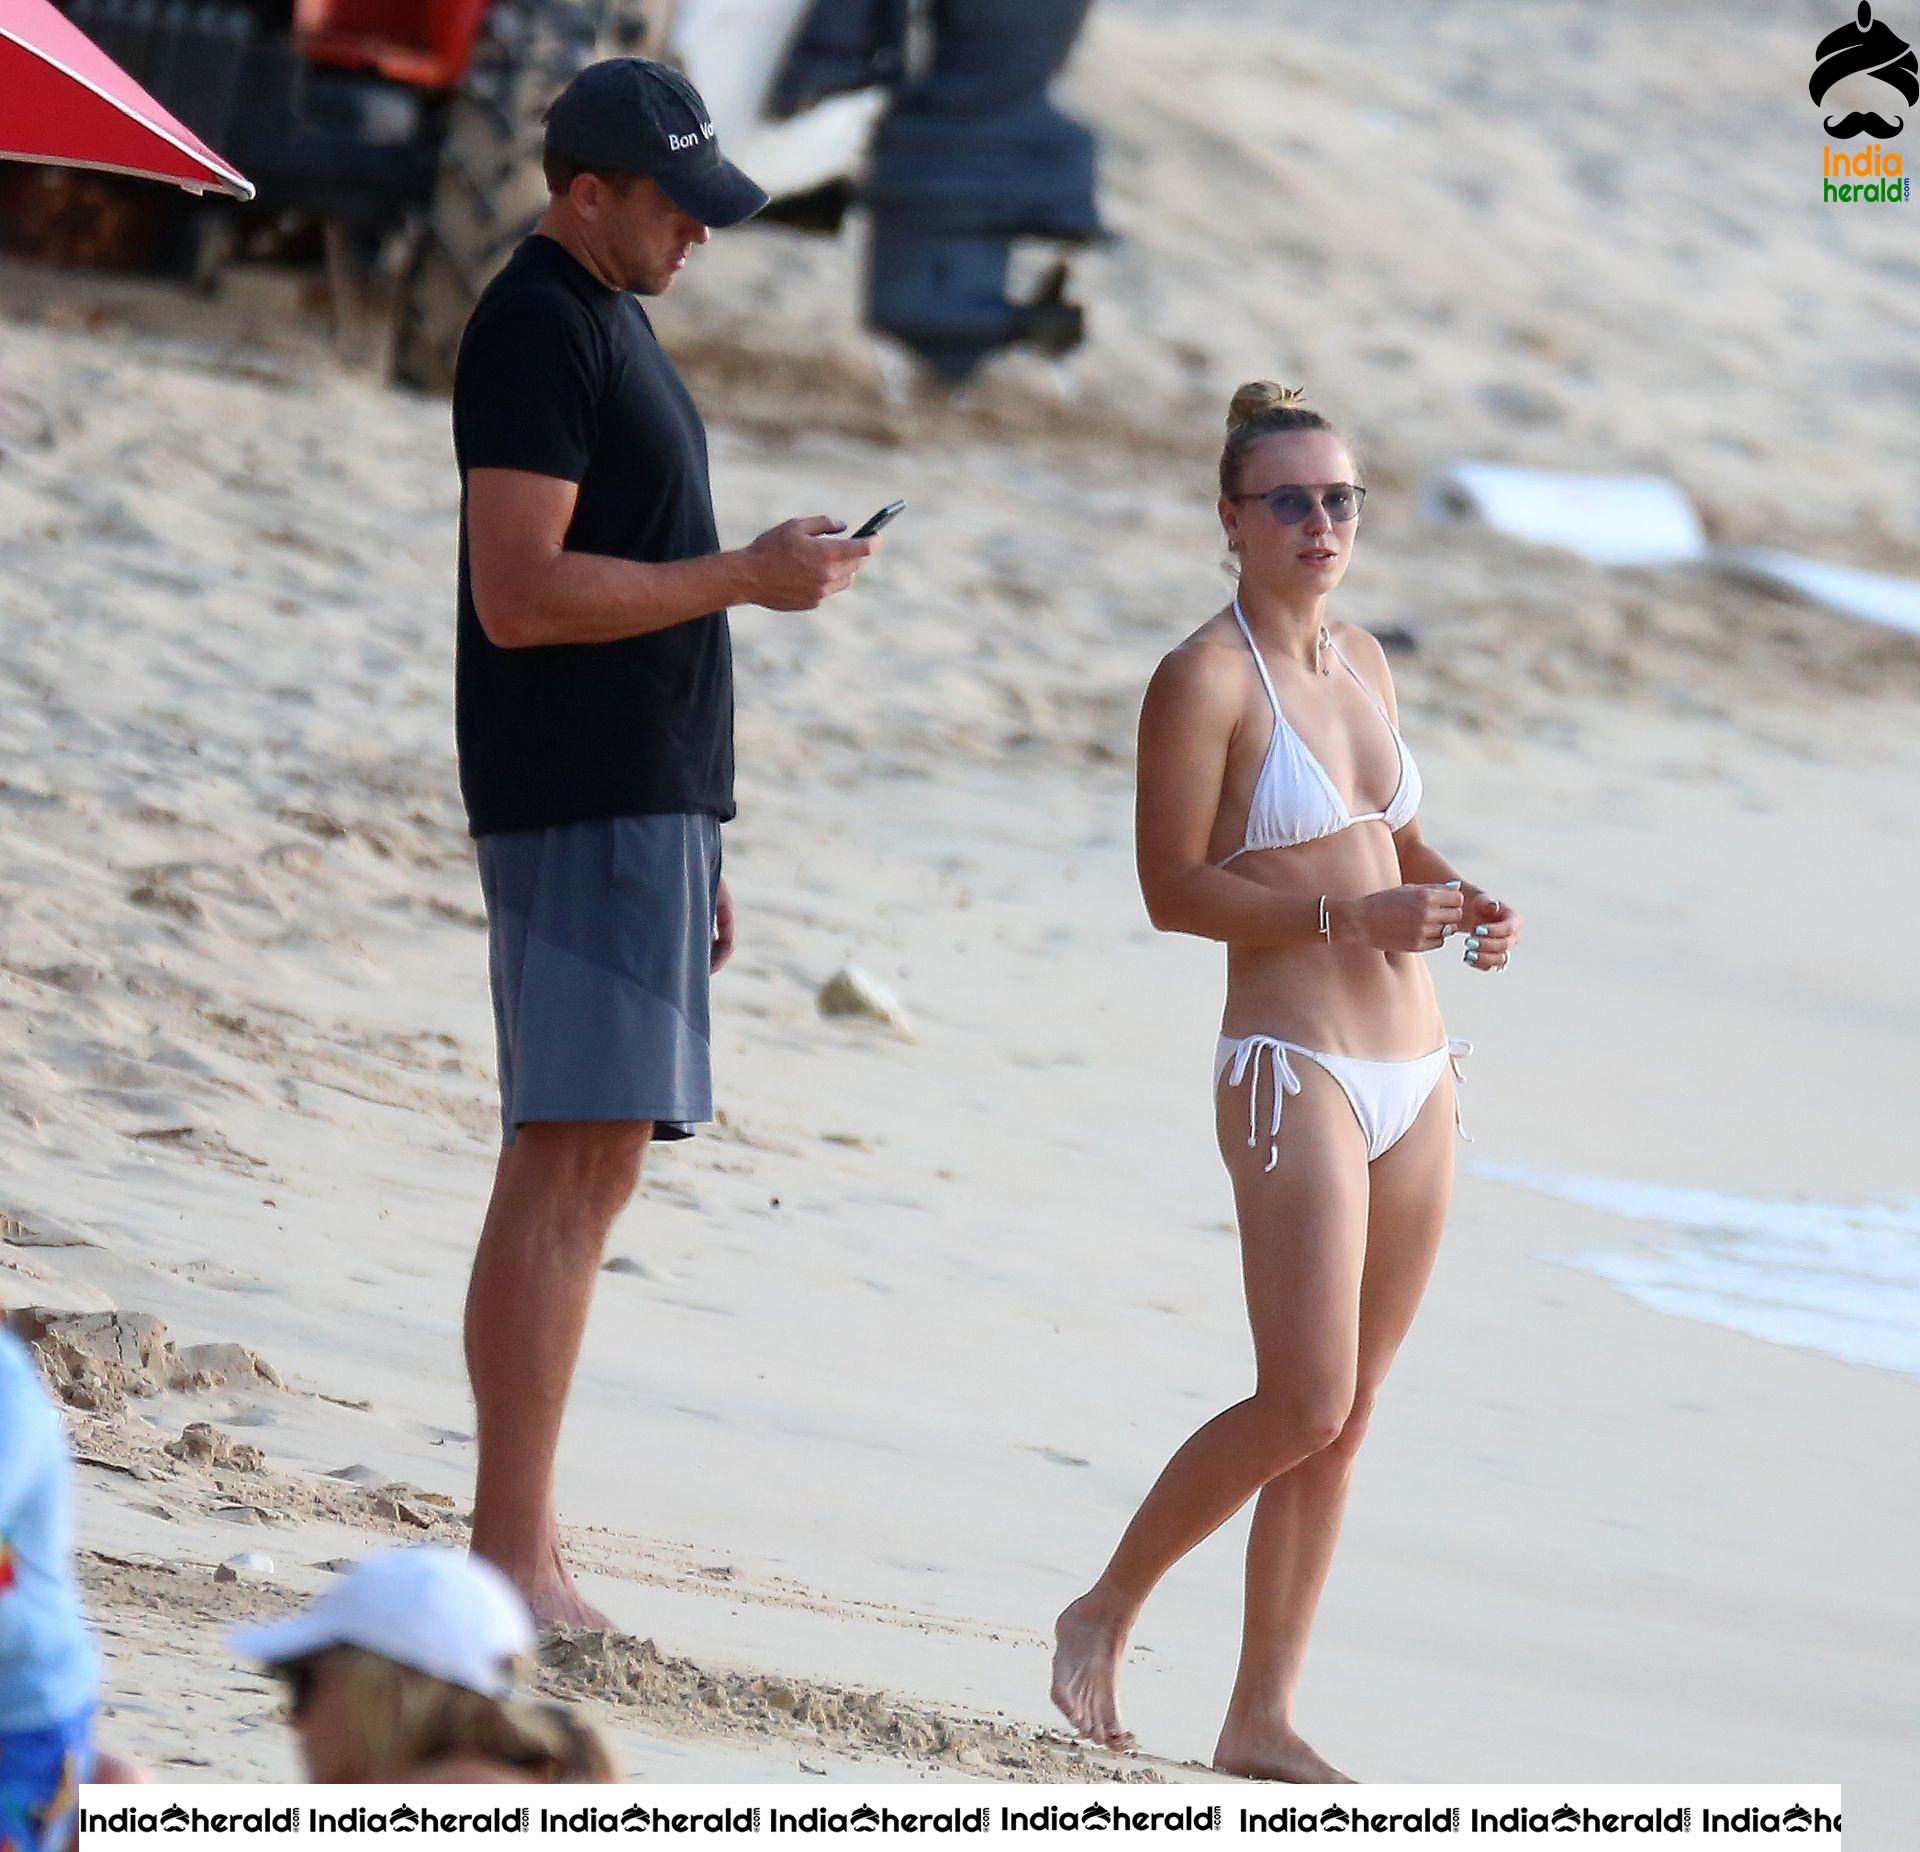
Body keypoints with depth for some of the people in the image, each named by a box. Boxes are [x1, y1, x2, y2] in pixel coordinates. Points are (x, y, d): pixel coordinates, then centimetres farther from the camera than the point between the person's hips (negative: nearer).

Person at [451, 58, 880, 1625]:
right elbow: (519, 597, -19)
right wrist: (751, 577, -15)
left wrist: (694, 844, 23)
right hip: (581, 807, -10)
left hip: (643, 803, 10)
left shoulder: (612, 322, 20)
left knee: (594, 1165, 9)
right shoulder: (537, 327, -11)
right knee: (570, 1165, -12)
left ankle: (521, 1539, 10)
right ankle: (515, 1559, -14)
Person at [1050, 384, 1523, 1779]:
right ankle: (1106, 1613, 6)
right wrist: (1350, 915, -22)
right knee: (1304, 1404, -13)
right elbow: (1175, 889, -12)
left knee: (1343, 1418, 6)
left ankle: (1263, 1717, 10)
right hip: (1295, 1070, -7)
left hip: (1417, 1074, 7)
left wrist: (1464, 901, 5)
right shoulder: (1205, 681, -9)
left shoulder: (1360, 661, 13)